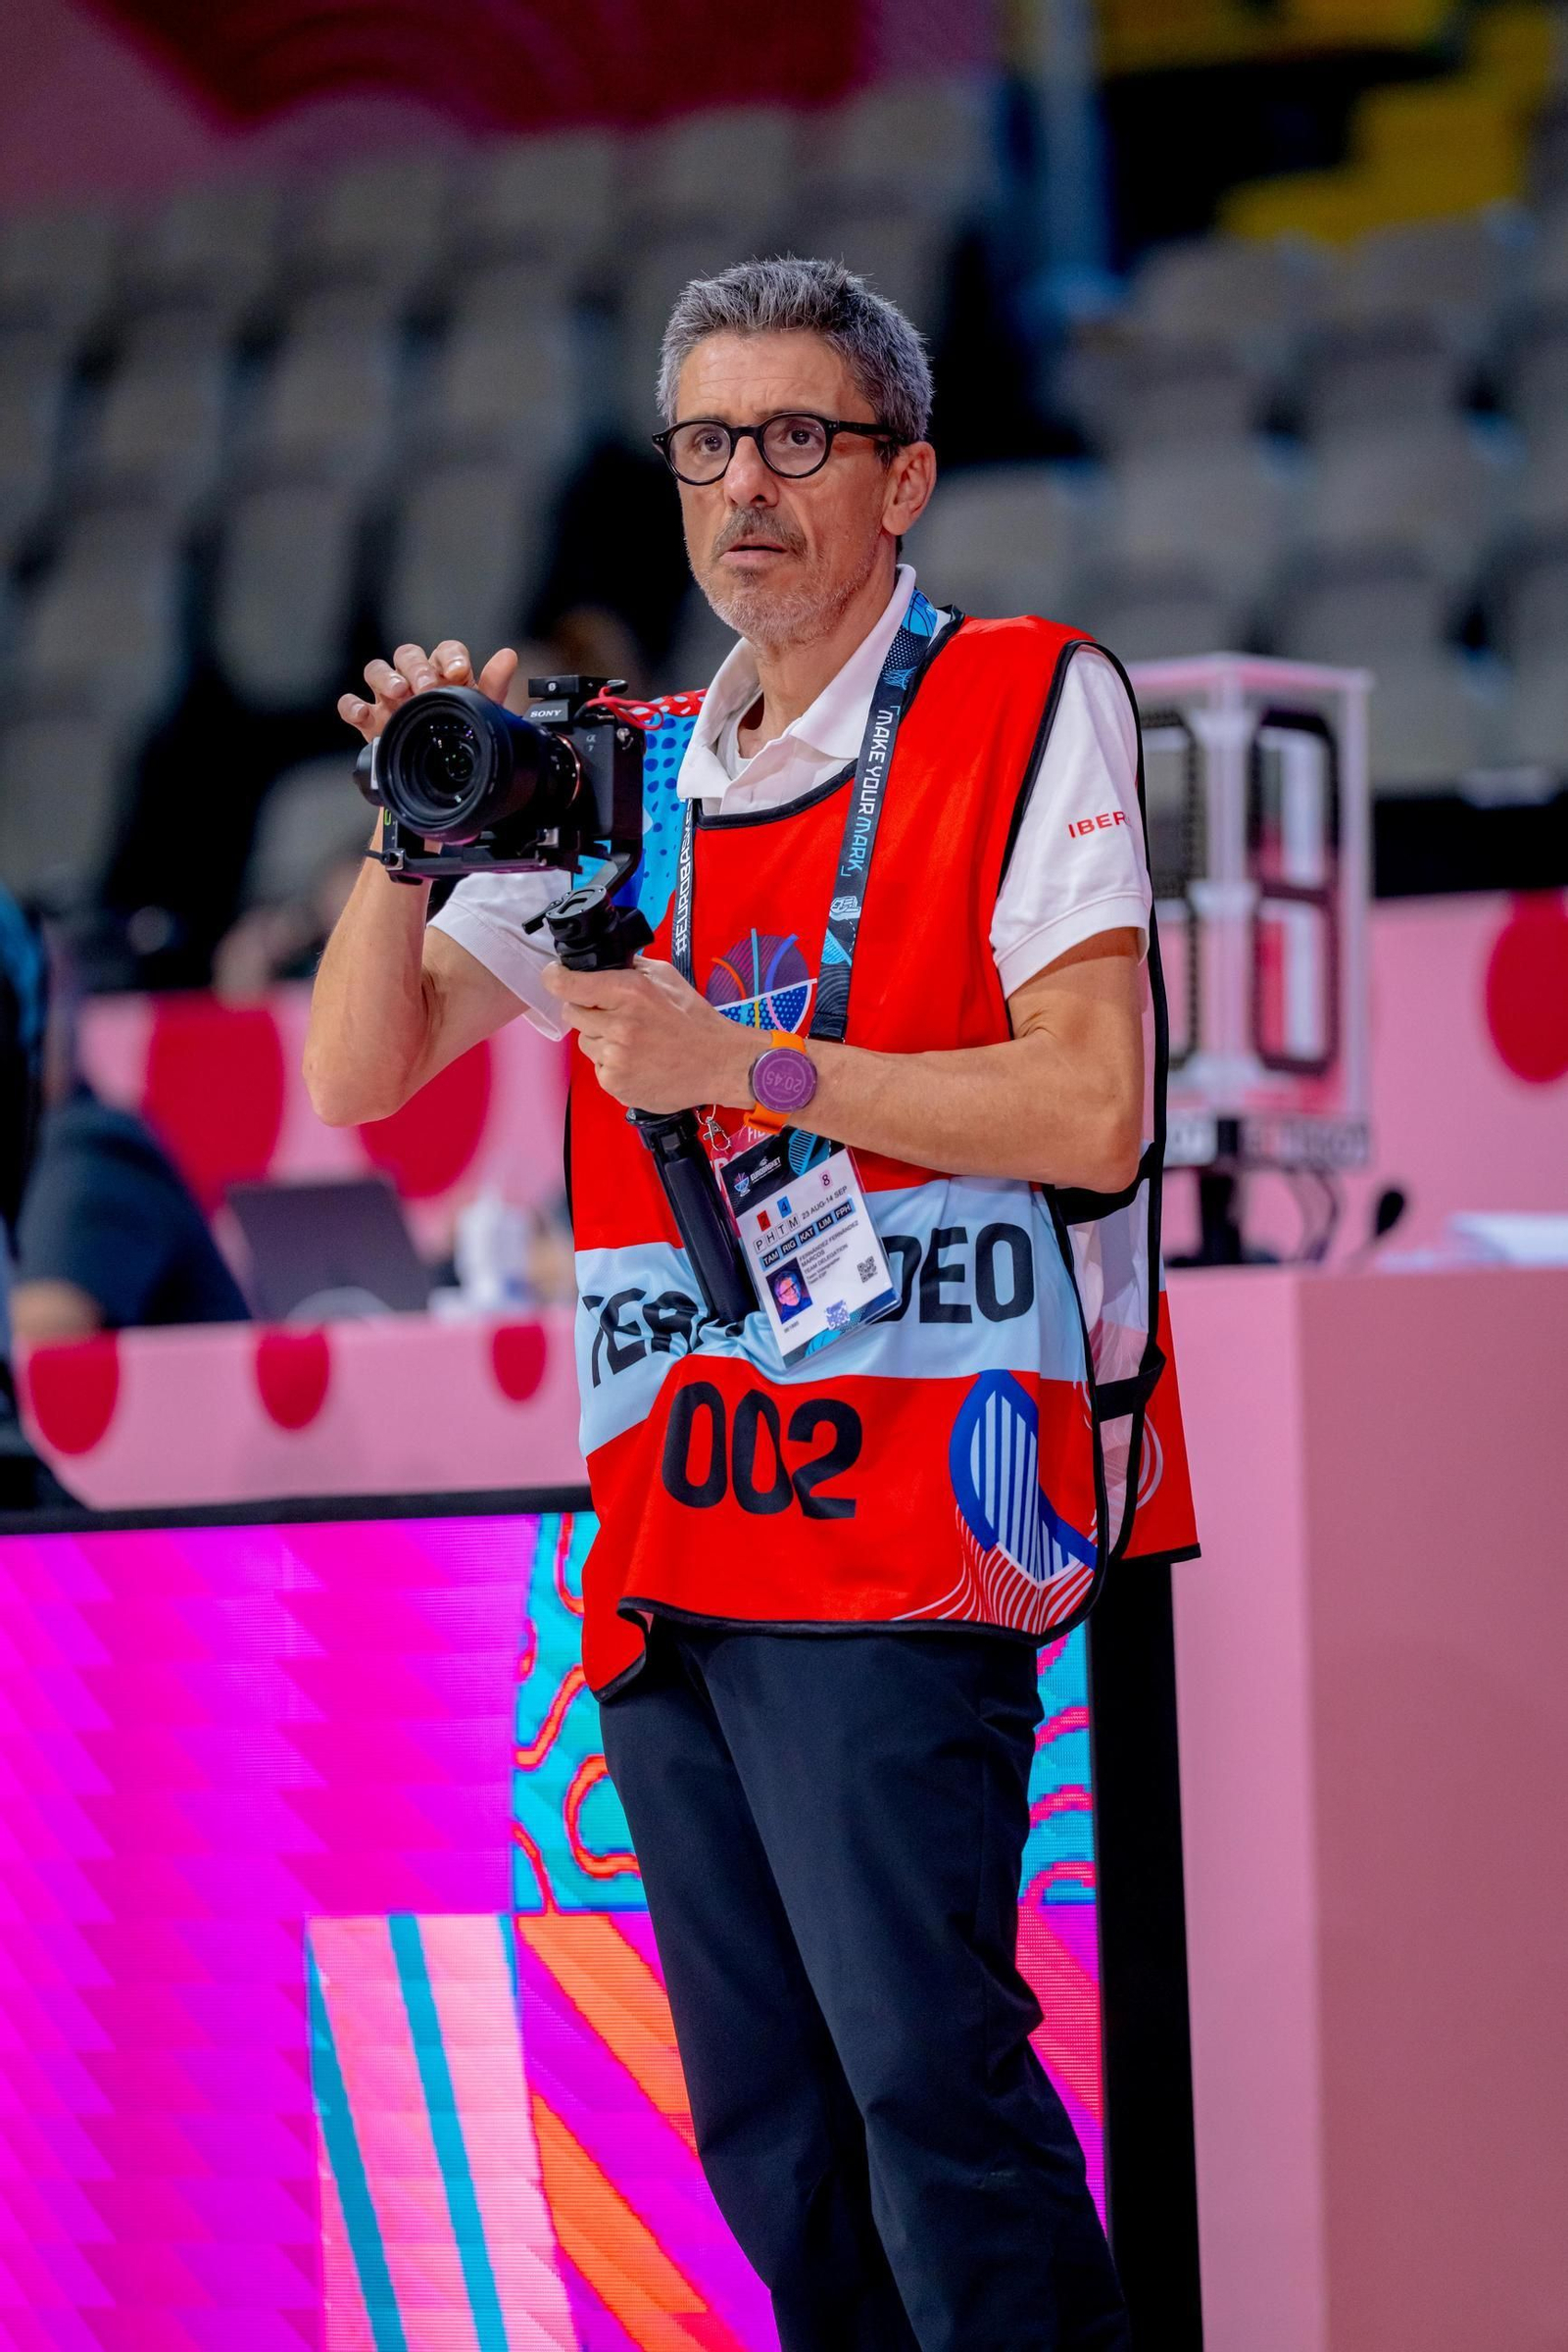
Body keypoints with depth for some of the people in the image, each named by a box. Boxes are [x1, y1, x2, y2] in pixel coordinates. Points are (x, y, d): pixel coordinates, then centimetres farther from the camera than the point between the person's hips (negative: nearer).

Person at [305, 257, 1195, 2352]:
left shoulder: (1028, 708, 0)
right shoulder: (624, 779, 17)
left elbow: (1091, 1112, -10)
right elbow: (357, 1076, 15)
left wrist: (742, 1069, -13)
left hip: (896, 1528, -6)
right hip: (671, 1547, 7)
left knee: (933, 2088, -12)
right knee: (764, 2123, 9)